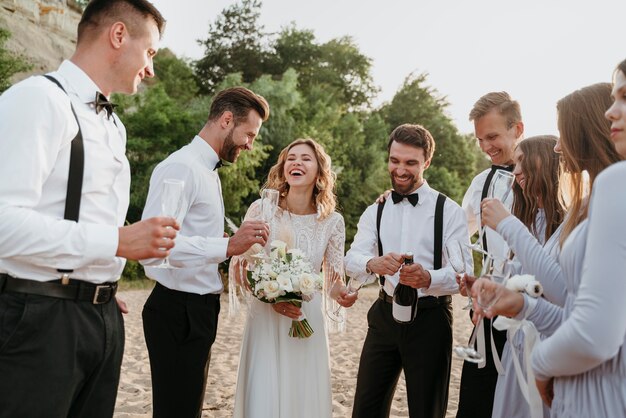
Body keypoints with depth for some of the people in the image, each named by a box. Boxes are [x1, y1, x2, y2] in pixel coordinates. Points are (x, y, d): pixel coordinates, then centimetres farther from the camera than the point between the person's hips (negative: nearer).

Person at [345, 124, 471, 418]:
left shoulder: (449, 211, -6)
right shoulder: (375, 211, 6)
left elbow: (464, 271, -14)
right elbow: (351, 259, -7)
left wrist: (428, 278, -35)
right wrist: (373, 263, -30)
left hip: (429, 319, -3)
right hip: (384, 315, 4)